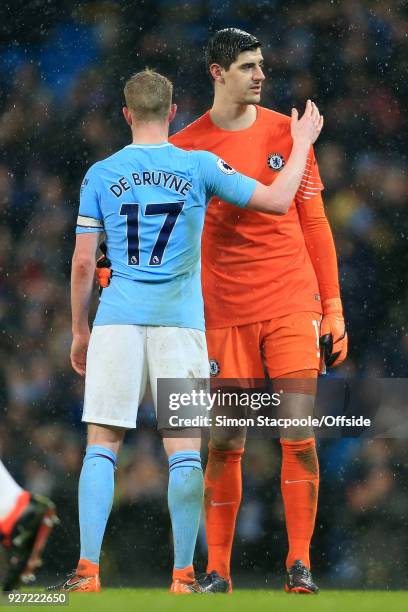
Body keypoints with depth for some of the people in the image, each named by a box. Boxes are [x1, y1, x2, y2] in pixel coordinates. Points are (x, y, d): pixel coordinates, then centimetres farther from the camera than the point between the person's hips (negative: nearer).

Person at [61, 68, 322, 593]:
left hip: (117, 320, 1)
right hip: (180, 322, -1)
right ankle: (183, 575, 2)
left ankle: (87, 570, -5)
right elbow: (277, 200, 2)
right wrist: (302, 143, 17)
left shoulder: (101, 175, 4)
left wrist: (79, 330, 15)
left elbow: (83, 262, 4)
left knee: (101, 446, 3)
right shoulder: (199, 166, 0)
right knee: (184, 451, 2)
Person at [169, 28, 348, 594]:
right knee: (226, 442, -1)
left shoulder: (285, 133, 7)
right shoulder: (186, 147, 3)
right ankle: (217, 568, 7)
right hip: (224, 309, -1)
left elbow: (313, 223, 9)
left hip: (292, 303, 1)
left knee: (298, 434, -6)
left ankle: (300, 563, -1)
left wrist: (333, 306, 5)